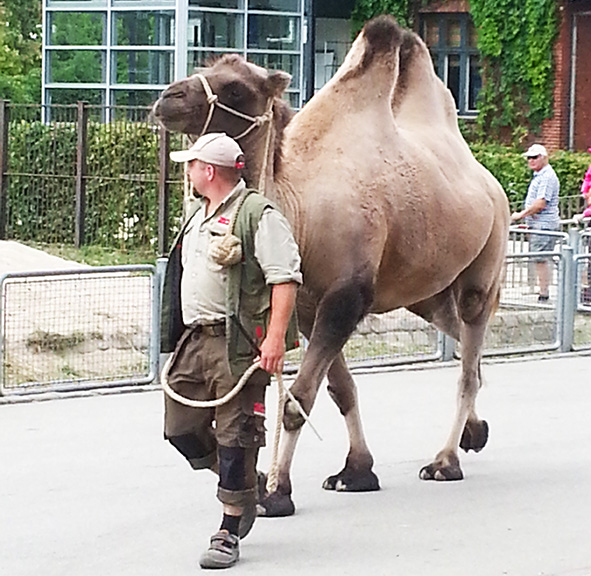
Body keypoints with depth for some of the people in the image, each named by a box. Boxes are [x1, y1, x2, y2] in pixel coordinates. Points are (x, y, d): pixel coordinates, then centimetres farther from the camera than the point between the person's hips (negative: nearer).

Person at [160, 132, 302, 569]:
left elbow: (285, 279, -16)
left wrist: (275, 337, -24)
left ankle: (229, 535, 3)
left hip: (237, 344, -9)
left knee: (234, 439, -4)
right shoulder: (198, 217, 19)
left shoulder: (258, 215, -10)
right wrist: (176, 337, 26)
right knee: (181, 427, 8)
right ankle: (245, 487, 29)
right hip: (195, 339, 9)